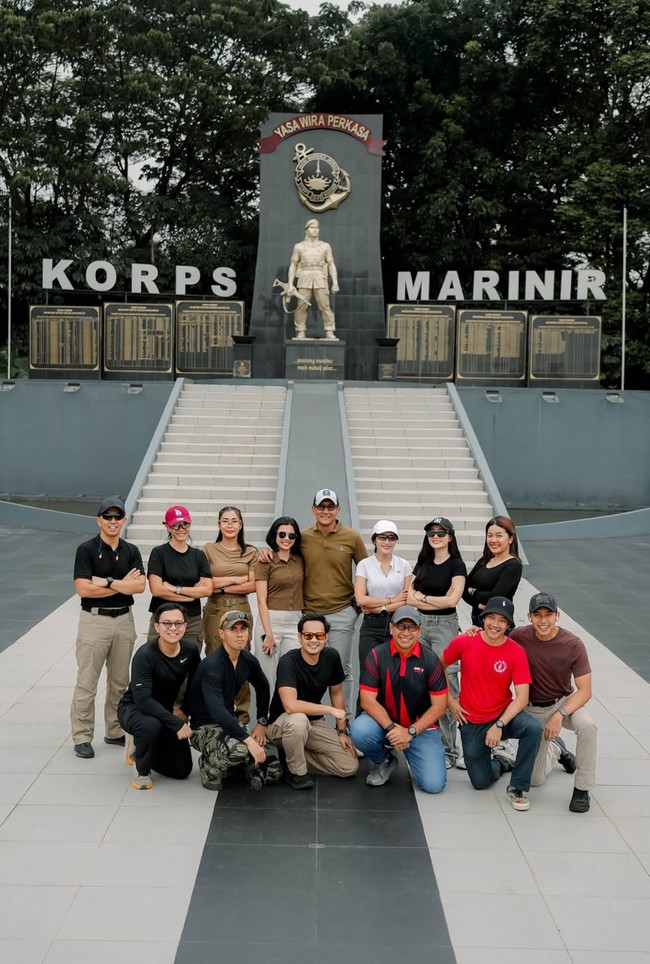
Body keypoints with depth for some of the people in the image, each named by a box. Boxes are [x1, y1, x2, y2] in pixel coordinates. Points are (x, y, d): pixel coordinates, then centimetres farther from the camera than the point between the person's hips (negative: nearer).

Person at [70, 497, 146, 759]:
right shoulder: (87, 550, -6)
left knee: (120, 682, 12)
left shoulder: (131, 551, 6)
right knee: (87, 683, -1)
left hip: (124, 619, 5)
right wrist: (122, 585, -12)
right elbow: (83, 589, -16)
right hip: (94, 620, -4)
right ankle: (82, 737, 8)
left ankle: (115, 731, 24)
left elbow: (140, 585, -6)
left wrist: (107, 582, -16)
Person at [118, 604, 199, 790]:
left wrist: (184, 710, -5)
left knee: (182, 770, 1)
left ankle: (140, 747, 26)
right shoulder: (145, 655, -28)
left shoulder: (190, 651, -11)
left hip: (164, 712, 6)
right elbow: (142, 699, -36)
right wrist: (177, 724, -38)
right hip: (133, 709, -6)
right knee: (151, 725, -40)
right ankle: (142, 769, -9)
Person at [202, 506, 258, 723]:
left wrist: (222, 587, -8)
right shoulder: (209, 549, 4)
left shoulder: (250, 552, 7)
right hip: (215, 610, -1)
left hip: (241, 610, 1)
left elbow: (252, 585, -1)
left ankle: (242, 713, 14)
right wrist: (235, 579, -7)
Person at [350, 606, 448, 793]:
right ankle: (383, 761, 3)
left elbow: (439, 706, -7)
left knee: (433, 784, -18)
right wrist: (392, 728, -24)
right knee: (360, 731, -33)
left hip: (421, 727, 0)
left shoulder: (430, 659, -8)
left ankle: (412, 757, 18)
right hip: (384, 721, 1)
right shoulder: (376, 656, -9)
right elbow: (367, 701, -13)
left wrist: (410, 732, -17)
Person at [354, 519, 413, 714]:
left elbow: (408, 600, 0)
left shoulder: (405, 566, 8)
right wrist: (391, 600, -6)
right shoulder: (364, 565, 4)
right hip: (372, 627, -1)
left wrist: (379, 608, -9)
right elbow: (361, 599, -6)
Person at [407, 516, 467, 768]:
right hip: (420, 624, 6)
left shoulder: (456, 565, -3)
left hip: (445, 626, -5)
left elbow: (452, 600, -13)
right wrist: (438, 600, -8)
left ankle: (448, 750, -4)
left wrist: (422, 597, -2)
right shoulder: (423, 563, 12)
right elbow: (410, 598, 4)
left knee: (445, 687, -9)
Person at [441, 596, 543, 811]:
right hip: (471, 721, 1)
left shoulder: (516, 652, -13)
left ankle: (517, 788, -12)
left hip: (504, 714, -1)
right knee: (480, 782, 0)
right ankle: (502, 760, 35)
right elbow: (440, 666, 6)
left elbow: (522, 697, -17)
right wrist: (449, 699, 0)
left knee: (533, 729, -32)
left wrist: (499, 725, -28)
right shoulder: (464, 642, -11)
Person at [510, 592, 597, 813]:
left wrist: (560, 714, -30)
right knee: (535, 779, 3)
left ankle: (582, 789, -16)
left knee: (587, 725, -36)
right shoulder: (519, 636, -16)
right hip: (532, 708, 1)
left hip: (565, 702, -1)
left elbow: (585, 691, -16)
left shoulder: (573, 645, -19)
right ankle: (556, 749, 37)